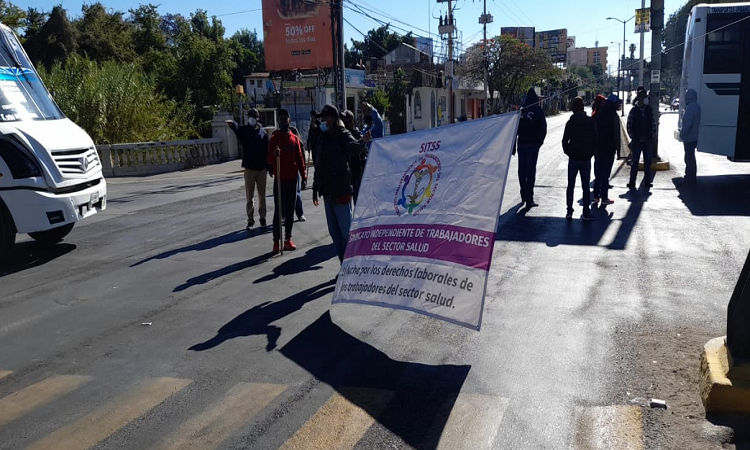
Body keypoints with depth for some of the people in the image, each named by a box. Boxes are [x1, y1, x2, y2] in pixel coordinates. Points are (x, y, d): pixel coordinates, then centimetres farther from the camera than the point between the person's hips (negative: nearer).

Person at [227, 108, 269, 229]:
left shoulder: (263, 132, 3)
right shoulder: (244, 130, 2)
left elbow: (267, 150, 4)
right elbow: (236, 127, -20)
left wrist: (269, 167, 2)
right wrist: (232, 123, -44)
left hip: (262, 168, 1)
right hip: (249, 168, -1)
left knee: (262, 195, 8)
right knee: (249, 196, 3)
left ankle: (262, 218, 19)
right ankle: (250, 219, 10)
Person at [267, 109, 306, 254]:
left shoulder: (294, 138, 8)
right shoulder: (274, 138, -2)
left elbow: (299, 158, 11)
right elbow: (269, 160, -7)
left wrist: (303, 175, 5)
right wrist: (274, 155, -29)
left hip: (292, 179, 4)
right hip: (280, 179, -3)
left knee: (290, 210, 8)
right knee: (279, 211, -4)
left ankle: (288, 239, 15)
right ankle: (276, 241, -1)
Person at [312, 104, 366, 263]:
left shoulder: (343, 135, -5)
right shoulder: (322, 138, 15)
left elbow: (355, 148, -25)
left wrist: (363, 143, -47)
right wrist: (315, 188, 19)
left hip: (341, 191, -7)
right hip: (327, 192, 8)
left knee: (346, 231, -5)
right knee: (334, 232, 12)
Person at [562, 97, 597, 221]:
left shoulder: (570, 122, -7)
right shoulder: (591, 122, -1)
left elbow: (565, 140, -9)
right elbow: (595, 140, 1)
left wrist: (568, 152, 5)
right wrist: (591, 153, 10)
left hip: (573, 158, -1)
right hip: (586, 159, 1)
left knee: (570, 186, 9)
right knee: (585, 186, 5)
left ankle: (569, 212, 9)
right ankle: (586, 213, 4)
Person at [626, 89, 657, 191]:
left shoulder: (650, 110, 5)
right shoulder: (633, 110, -2)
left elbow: (654, 125, 8)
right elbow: (629, 125, -1)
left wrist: (652, 137, 1)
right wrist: (633, 137, -5)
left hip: (648, 141, 2)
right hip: (637, 141, -2)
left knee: (647, 163, 7)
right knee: (635, 162, 0)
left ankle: (647, 183, 14)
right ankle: (632, 183, 6)